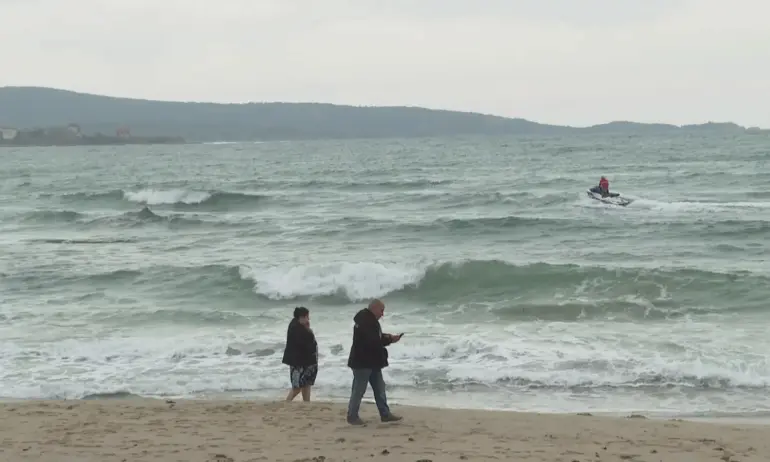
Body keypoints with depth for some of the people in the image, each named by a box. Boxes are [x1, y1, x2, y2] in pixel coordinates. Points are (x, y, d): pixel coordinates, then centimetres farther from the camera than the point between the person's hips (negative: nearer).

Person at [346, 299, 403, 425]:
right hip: (362, 362, -11)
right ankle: (352, 416, 6)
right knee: (358, 390, -2)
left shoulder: (371, 320, 14)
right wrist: (389, 340, -19)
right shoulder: (364, 321, -21)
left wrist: (387, 337, 2)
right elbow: (371, 341, -28)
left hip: (372, 362, 11)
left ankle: (385, 414, 15)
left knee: (380, 388, 11)